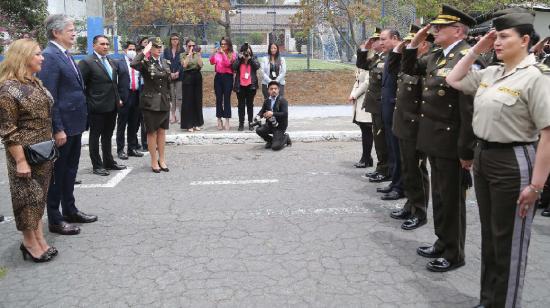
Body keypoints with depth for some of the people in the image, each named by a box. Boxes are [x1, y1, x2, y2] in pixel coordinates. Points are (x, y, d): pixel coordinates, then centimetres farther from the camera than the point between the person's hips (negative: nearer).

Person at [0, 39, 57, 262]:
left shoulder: (35, 82, 9)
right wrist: (20, 160, -20)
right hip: (25, 154, -8)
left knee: (39, 194, 14)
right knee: (28, 196, 4)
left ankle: (39, 239, 24)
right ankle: (30, 243, 18)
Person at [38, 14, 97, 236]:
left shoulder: (66, 56, 13)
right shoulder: (49, 57, -16)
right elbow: (49, 97, -20)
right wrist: (58, 130, -21)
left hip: (74, 125, 9)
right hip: (62, 127, -9)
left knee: (70, 171, 18)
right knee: (58, 173, 3)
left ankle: (70, 211, 32)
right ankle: (55, 220, 16)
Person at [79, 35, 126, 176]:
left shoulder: (110, 62, 12)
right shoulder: (87, 62, -10)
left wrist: (118, 99, 13)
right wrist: (87, 103, -12)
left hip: (112, 106, 7)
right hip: (97, 107, -7)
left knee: (107, 136, 18)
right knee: (95, 137, 6)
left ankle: (109, 162, 29)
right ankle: (97, 165, 15)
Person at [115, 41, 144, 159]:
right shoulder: (119, 63, -2)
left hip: (137, 96, 4)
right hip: (124, 97, -4)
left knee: (134, 125, 12)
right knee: (122, 125, 5)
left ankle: (132, 148, 23)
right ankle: (120, 150, 13)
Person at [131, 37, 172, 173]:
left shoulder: (165, 63, 10)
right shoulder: (146, 63, -7)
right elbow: (133, 64, -31)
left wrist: (169, 98, 14)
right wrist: (145, 51, -20)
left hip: (164, 102, 5)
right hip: (150, 102, -5)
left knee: (162, 130, 11)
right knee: (152, 132, 4)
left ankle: (162, 159, 22)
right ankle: (154, 161, 14)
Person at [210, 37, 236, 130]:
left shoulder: (232, 54, 1)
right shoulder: (217, 54, 8)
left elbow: (228, 63, -13)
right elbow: (212, 62, -3)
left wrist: (223, 53, -18)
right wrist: (213, 53, -16)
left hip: (228, 77, -3)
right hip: (218, 77, 3)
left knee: (227, 99, -3)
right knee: (219, 99, 4)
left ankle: (227, 121, -1)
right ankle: (219, 120, 10)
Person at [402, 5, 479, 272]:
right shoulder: (436, 55, 8)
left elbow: (470, 109, -22)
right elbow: (410, 69, 24)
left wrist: (466, 151, -21)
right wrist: (414, 43, 7)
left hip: (452, 143, -8)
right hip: (435, 140, 8)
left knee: (452, 199, 5)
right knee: (439, 196, 19)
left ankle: (454, 254, 21)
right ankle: (442, 243, 35)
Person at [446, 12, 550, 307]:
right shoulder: (490, 73, 7)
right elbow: (453, 80, 18)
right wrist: (475, 50, 7)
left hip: (513, 163, -8)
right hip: (483, 157, 8)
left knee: (508, 241, 7)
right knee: (489, 236, 18)